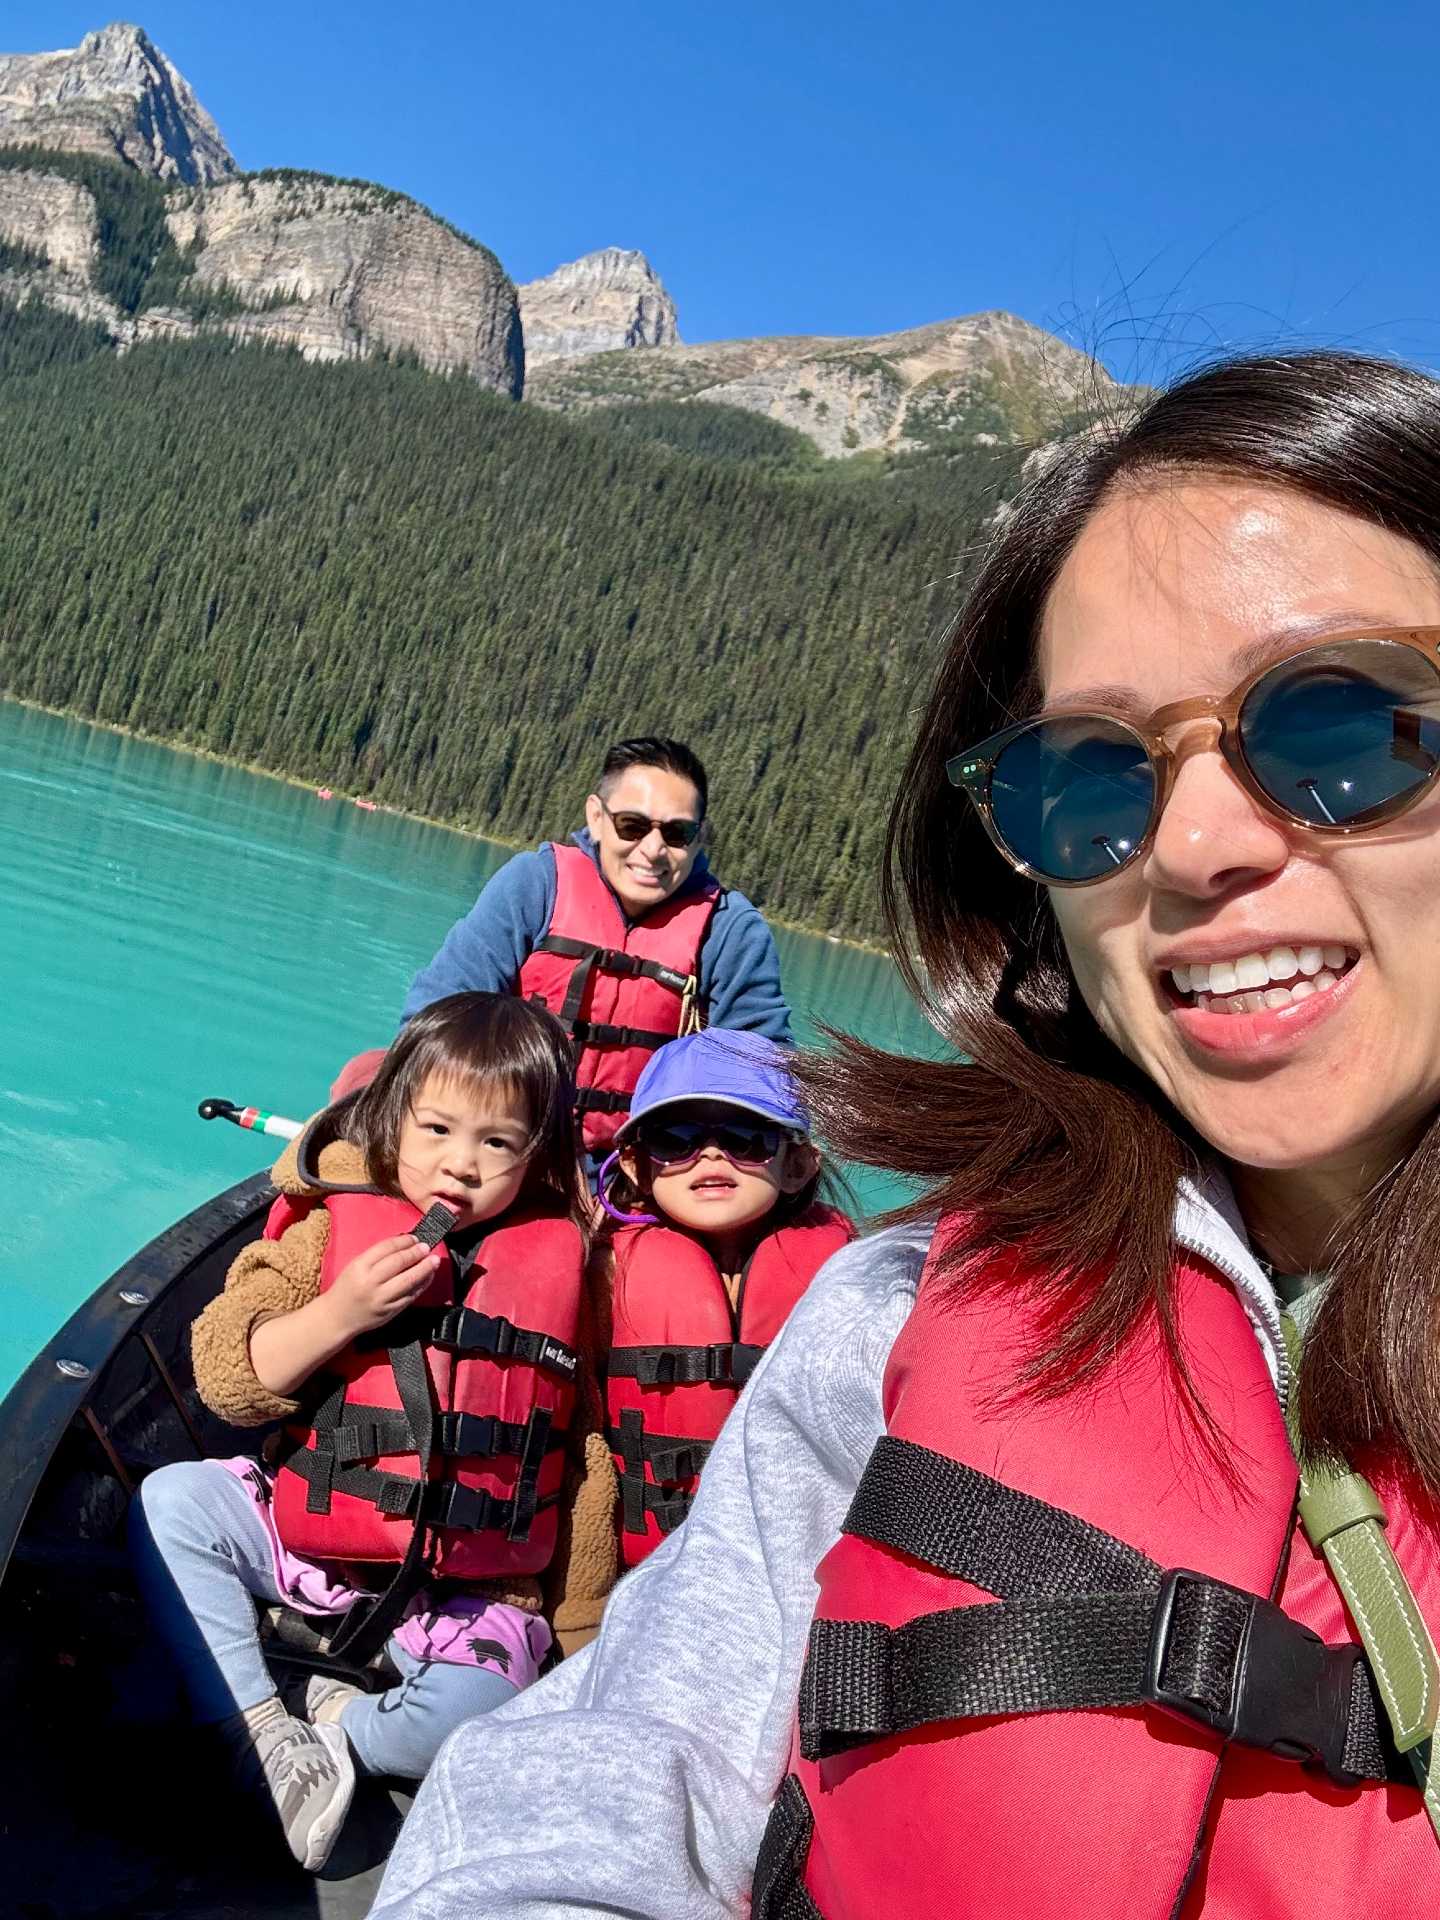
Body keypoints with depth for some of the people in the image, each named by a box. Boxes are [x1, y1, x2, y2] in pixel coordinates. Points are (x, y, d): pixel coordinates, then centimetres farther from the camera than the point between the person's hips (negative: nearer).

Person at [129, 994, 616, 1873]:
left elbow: (585, 1452, 5)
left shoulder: (557, 1259, -2)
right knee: (173, 1500, -17)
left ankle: (334, 1729, 0)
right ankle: (261, 1727, -14)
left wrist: (582, 1635, 8)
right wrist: (338, 1314, -23)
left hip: (463, 1595, -1)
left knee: (478, 1703, -26)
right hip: (303, 1534, 2)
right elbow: (226, 1379, -6)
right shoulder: (333, 1225, -3)